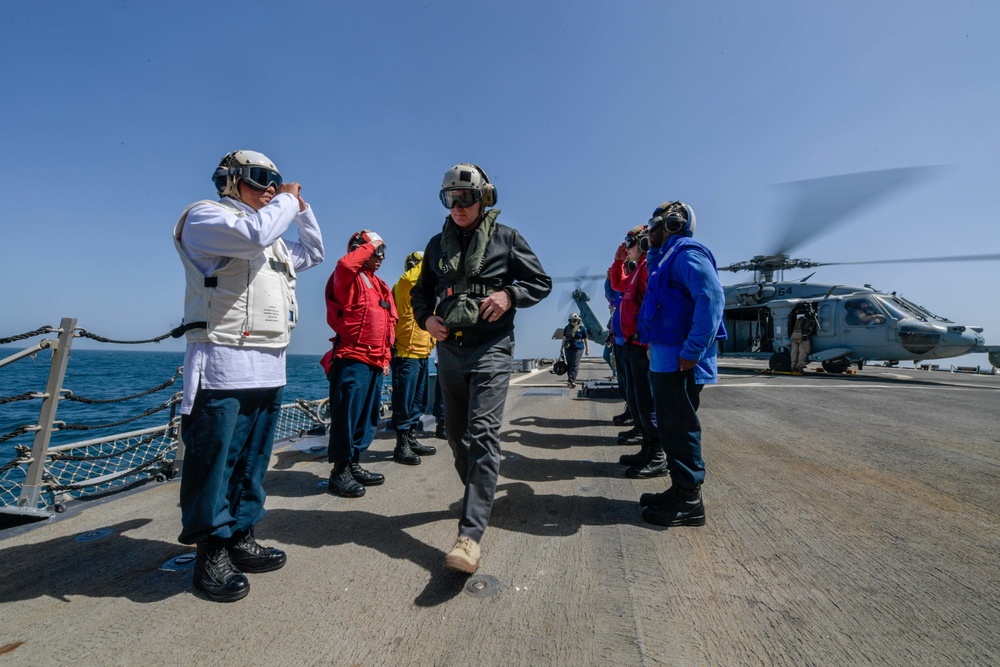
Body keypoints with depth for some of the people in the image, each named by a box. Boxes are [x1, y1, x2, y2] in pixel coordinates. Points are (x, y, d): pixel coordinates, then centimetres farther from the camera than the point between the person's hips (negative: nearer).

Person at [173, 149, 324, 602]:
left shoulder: (274, 241, 24)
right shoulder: (205, 217, 0)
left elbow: (314, 252, 35)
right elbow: (255, 233, -20)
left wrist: (300, 207, 24)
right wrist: (286, 199, -2)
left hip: (269, 368, 8)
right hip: (223, 364, -8)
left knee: (252, 462, 13)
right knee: (213, 462, -1)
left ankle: (241, 539, 25)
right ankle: (211, 553, 12)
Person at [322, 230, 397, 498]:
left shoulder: (381, 285, 19)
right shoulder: (348, 278, -5)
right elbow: (345, 264, -31)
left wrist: (386, 357, 16)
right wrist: (369, 245, -14)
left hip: (375, 363, 9)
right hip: (352, 360, -9)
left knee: (368, 417, 14)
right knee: (346, 416, -3)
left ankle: (354, 466, 27)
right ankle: (339, 472, 9)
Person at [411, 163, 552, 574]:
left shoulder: (506, 238, 2)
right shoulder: (438, 244, 13)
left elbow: (541, 283, 5)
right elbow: (420, 290, 21)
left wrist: (509, 295, -14)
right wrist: (425, 317, 0)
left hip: (491, 348, -5)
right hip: (449, 350, 5)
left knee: (483, 433, -15)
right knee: (456, 433, 14)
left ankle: (470, 534, -14)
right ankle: (478, 494, 39)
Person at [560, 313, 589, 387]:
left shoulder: (582, 328, 0)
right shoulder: (567, 328, 9)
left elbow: (585, 339, 5)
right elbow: (564, 338, 15)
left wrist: (587, 349, 6)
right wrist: (562, 348, 16)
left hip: (578, 349, -4)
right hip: (568, 348, 4)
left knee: (575, 364, -11)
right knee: (569, 364, 9)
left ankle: (571, 380, -14)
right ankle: (571, 380, 21)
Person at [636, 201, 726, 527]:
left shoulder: (687, 253, -11)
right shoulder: (666, 256, 19)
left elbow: (711, 298, -24)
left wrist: (692, 350, -26)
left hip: (679, 359, -10)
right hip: (663, 358, 10)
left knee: (680, 427, -3)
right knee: (670, 426, 15)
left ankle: (689, 502, 9)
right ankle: (680, 490, 27)